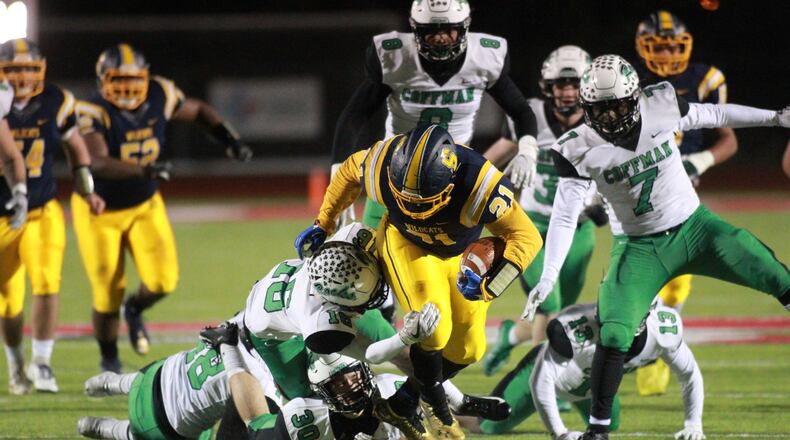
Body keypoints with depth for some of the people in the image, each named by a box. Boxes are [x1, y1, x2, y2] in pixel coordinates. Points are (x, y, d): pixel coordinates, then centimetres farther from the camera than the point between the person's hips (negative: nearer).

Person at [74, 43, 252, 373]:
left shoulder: (159, 96, -12)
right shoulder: (93, 112, -27)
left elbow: (199, 111, 8)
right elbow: (99, 163, -42)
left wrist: (230, 140, -6)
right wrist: (143, 170, -55)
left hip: (144, 206, 4)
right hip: (100, 211, -3)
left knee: (162, 280, -12)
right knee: (108, 296, 0)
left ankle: (135, 310, 24)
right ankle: (109, 361, 27)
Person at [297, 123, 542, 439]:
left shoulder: (479, 187, -42)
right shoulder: (383, 167, -34)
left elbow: (526, 237, -33)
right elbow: (350, 171, -9)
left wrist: (489, 287, -45)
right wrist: (323, 224, -1)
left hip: (460, 256, 1)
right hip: (406, 244, -1)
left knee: (468, 349, 4)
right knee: (433, 330, -21)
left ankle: (402, 404, 26)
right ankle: (436, 405, 8)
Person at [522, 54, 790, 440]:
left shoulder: (661, 107, -12)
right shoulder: (580, 150, -16)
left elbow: (711, 115, 6)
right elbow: (564, 216, -13)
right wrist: (547, 277, -21)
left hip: (693, 226, 2)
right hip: (639, 247, -2)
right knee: (613, 336, -17)